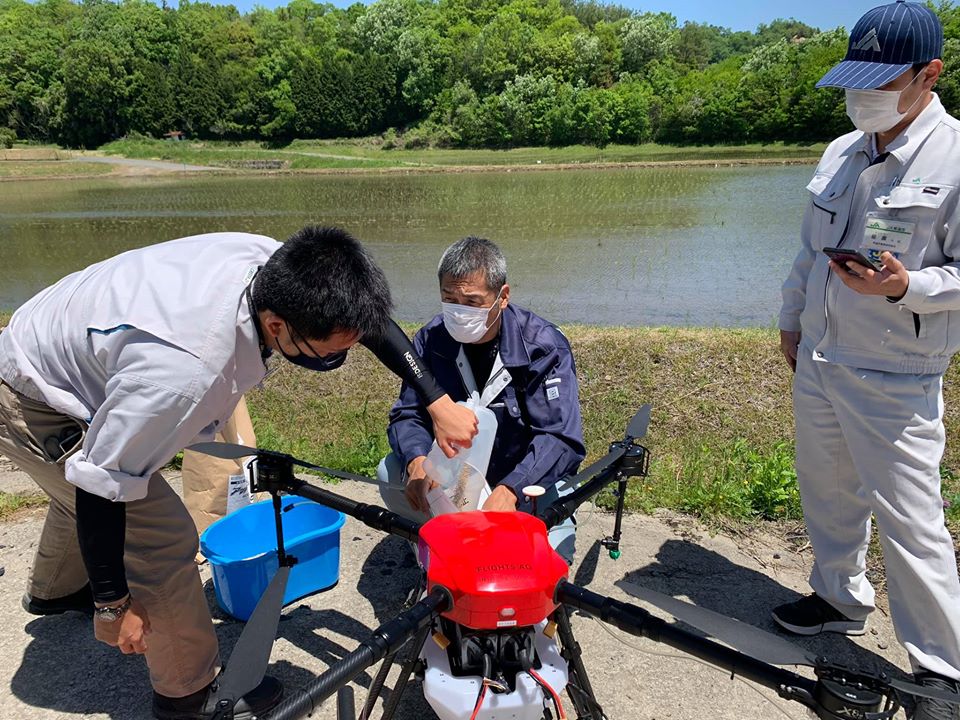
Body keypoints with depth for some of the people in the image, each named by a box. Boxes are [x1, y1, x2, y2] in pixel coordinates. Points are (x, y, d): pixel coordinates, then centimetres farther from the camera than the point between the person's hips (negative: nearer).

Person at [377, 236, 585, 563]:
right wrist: (416, 460, -33)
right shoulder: (431, 340, -9)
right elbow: (408, 413, -8)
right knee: (390, 475, -21)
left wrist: (509, 490, -43)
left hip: (530, 480, -3)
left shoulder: (543, 345, -20)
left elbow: (560, 437, -27)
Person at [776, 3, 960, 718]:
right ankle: (841, 599, 42)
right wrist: (792, 320, 20)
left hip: (895, 382, -7)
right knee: (828, 491, 20)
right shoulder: (840, 153, 8)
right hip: (819, 363, 7)